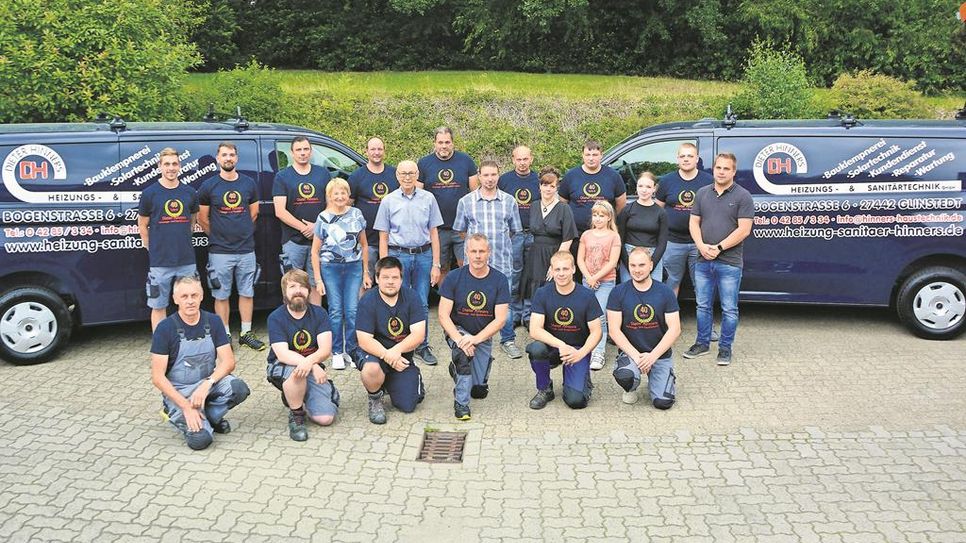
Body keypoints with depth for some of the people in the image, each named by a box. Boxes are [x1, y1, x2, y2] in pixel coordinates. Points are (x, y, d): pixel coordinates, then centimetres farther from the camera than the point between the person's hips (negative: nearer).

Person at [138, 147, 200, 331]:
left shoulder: (189, 193, 5)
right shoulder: (149, 193, -2)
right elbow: (142, 224, 5)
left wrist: (183, 239, 12)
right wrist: (151, 248, 3)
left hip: (187, 260, 3)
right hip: (160, 262, -3)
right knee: (158, 307, 5)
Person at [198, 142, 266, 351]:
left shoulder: (249, 183, 6)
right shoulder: (209, 186, -1)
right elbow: (202, 218, 5)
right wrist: (218, 236, 8)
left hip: (246, 249, 2)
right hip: (220, 251, -2)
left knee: (247, 293, 8)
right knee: (221, 296, 5)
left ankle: (246, 333, 19)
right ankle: (225, 336, 14)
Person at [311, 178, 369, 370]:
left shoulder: (356, 214, 5)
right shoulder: (323, 218, -1)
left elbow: (363, 245, 12)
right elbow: (315, 251, 1)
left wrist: (366, 272, 9)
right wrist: (318, 279, -4)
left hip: (354, 268, 1)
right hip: (330, 268, -1)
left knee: (352, 311, -2)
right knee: (336, 311, 1)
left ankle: (351, 351, 11)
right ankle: (337, 352, 12)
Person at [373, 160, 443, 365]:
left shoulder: (428, 199, 5)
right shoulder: (388, 201, 3)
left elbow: (433, 233, 6)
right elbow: (383, 237, 3)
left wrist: (436, 264, 0)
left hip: (423, 255, 1)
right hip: (398, 255, -1)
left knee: (422, 304, 6)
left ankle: (422, 346, 17)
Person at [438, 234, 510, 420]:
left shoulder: (500, 280, -11)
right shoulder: (454, 278, -12)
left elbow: (500, 319, -14)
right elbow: (443, 316, -13)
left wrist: (476, 339, -27)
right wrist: (458, 338, -30)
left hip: (484, 336, 2)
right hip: (458, 330, -2)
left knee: (480, 390, 3)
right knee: (463, 352, -37)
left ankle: (456, 369, 36)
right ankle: (461, 403, -20)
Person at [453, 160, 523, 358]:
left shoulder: (509, 201, 5)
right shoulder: (466, 201, 4)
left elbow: (514, 230, 14)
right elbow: (460, 230, 12)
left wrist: (501, 244, 12)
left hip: (502, 261, 0)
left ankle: (508, 340, 19)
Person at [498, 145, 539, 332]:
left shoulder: (538, 180, 7)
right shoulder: (504, 179, 3)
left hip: (534, 235, 1)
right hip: (512, 234, -1)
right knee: (512, 277, 1)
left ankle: (528, 315, 16)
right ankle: (514, 314, 12)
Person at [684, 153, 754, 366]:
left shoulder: (742, 196, -4)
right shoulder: (702, 193, 11)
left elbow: (744, 230, -11)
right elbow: (694, 223, 8)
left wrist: (719, 248, -16)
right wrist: (701, 246, -9)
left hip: (729, 263, -4)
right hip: (703, 261, 4)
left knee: (729, 309, 3)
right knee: (703, 306, 13)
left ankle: (725, 348, 14)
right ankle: (702, 343, 25)